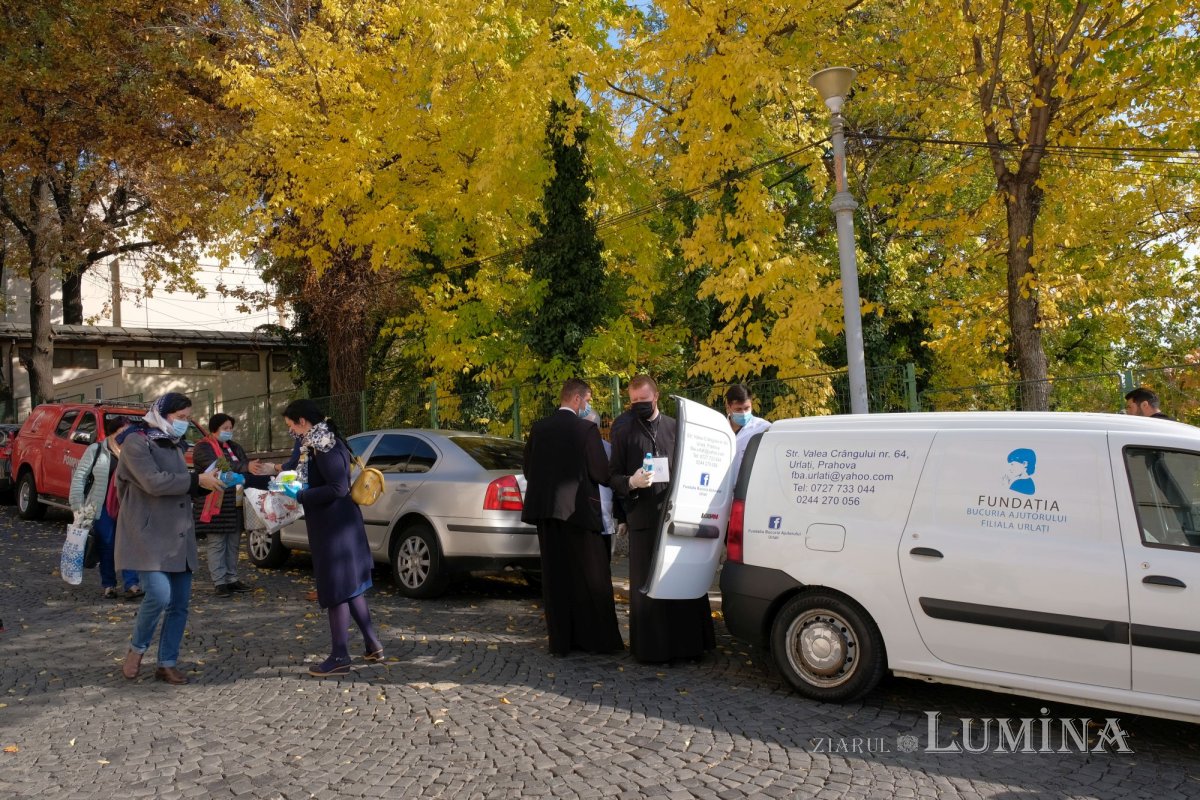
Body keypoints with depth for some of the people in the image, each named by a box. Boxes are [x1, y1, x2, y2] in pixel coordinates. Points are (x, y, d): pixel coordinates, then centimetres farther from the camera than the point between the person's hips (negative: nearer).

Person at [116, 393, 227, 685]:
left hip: (179, 538, 8)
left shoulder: (174, 445, 18)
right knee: (160, 595, -20)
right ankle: (137, 648, 6)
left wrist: (207, 481, 5)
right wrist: (197, 480, -18)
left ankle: (167, 664, 16)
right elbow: (153, 482, -21)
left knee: (180, 603, 5)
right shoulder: (136, 442, -8)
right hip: (148, 537, -8)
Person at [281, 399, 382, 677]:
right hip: (337, 525, 10)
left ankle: (340, 657, 4)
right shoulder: (317, 444, 12)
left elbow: (337, 488, -23)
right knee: (349, 585, 15)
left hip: (334, 528, -10)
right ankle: (372, 644, 22)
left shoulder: (324, 447, -18)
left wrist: (300, 495, -16)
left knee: (337, 588, -3)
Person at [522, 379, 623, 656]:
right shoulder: (586, 430, -11)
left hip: (547, 511, 5)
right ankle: (597, 639, 12)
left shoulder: (538, 428, 3)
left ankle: (560, 641, 15)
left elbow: (528, 469, 8)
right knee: (591, 578, 6)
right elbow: (601, 474, -10)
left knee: (556, 578, 11)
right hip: (579, 509, -4)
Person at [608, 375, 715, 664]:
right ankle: (651, 647, 12)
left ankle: (688, 642, 18)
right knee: (646, 584, 4)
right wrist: (630, 482, -18)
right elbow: (613, 476, 2)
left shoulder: (674, 427, 8)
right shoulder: (624, 431, 2)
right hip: (643, 518, -2)